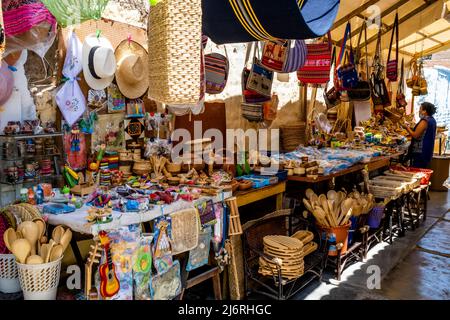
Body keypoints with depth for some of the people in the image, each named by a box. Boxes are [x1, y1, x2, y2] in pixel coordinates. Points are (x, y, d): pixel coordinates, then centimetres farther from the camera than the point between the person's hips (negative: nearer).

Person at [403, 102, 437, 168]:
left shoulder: (424, 121, -16)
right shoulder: (432, 120, 13)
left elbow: (415, 135, -19)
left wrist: (407, 127, -7)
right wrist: (412, 128, 17)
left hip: (420, 152, -10)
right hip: (428, 150, 10)